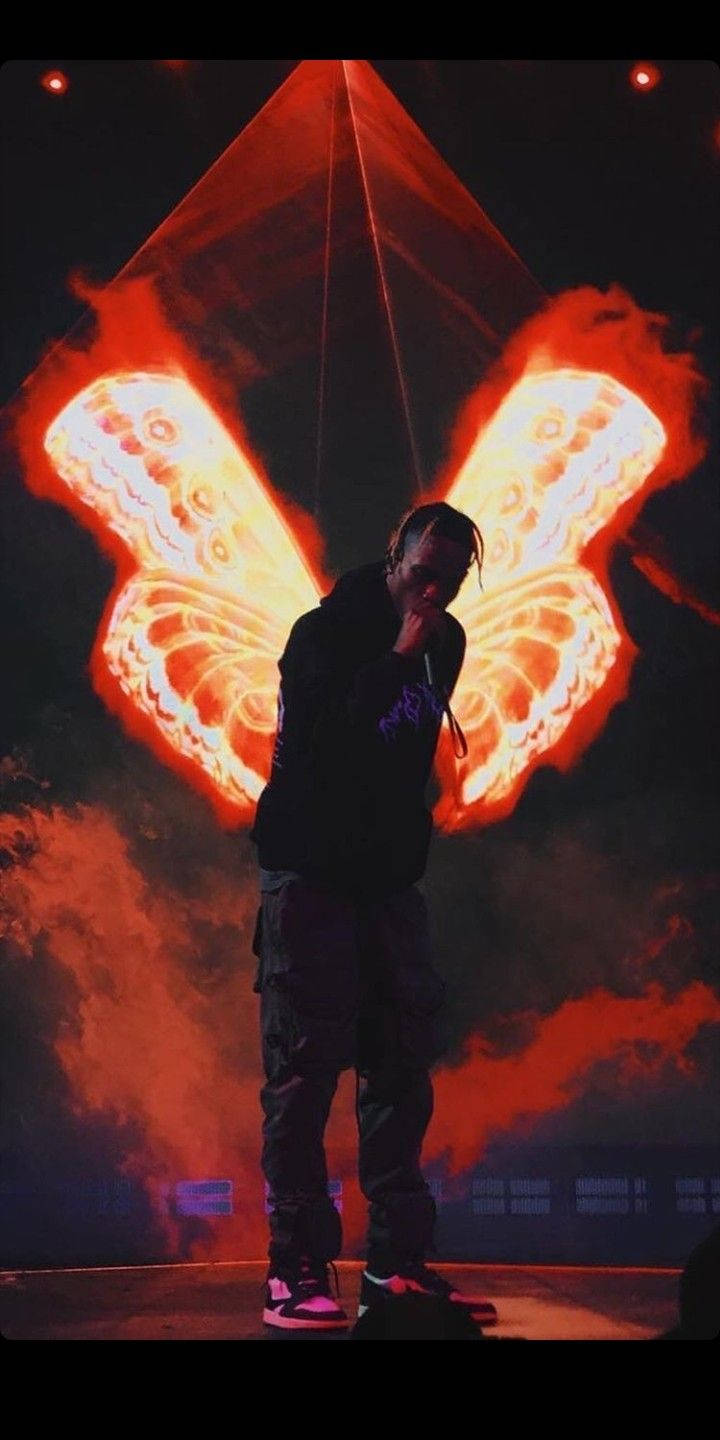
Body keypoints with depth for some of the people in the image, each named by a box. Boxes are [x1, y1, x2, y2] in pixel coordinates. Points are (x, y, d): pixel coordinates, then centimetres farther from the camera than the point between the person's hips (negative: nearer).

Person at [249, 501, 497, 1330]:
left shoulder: (443, 643, 10)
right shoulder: (326, 632, -8)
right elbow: (326, 739, -22)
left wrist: (409, 848, 13)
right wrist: (399, 656, -20)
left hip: (388, 879, 6)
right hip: (311, 872, -6)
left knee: (402, 1066, 1)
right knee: (304, 1068, -8)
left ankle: (397, 1261, 5)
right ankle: (296, 1269, -6)